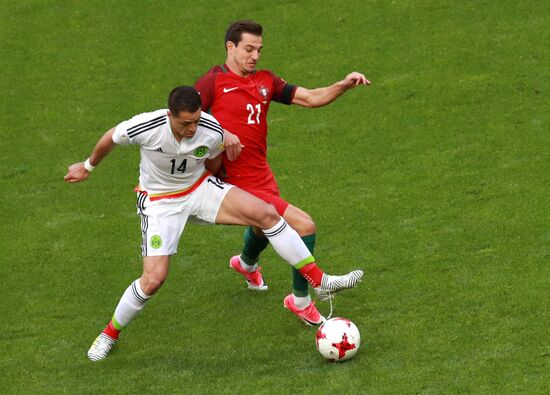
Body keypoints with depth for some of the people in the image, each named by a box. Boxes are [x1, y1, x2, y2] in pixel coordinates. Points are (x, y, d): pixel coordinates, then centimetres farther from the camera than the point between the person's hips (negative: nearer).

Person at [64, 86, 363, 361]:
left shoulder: (212, 131, -22)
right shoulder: (146, 127, -29)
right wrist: (88, 167, 11)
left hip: (199, 187, 3)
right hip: (159, 201, -3)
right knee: (153, 279, -15)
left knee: (267, 213, -16)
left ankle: (320, 281, -8)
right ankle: (110, 334, 11)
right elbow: (110, 138, -6)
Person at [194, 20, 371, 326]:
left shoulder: (265, 81, 6)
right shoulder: (213, 82, -11)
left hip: (262, 175, 8)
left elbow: (311, 98, 2)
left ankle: (247, 264, 72)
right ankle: (301, 301, 3)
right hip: (240, 183, -8)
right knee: (304, 226, -15)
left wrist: (344, 85, -13)